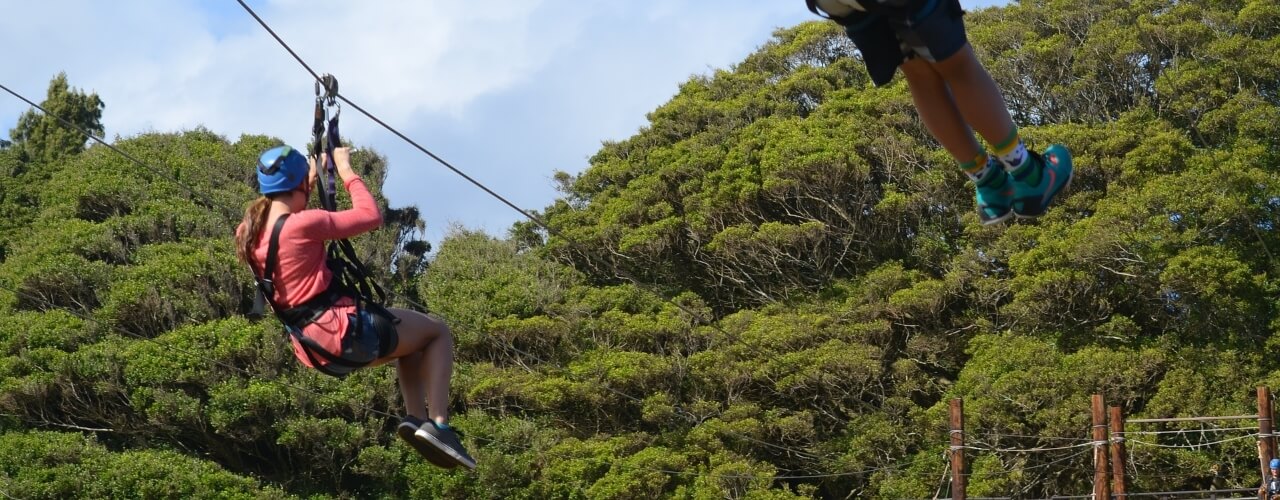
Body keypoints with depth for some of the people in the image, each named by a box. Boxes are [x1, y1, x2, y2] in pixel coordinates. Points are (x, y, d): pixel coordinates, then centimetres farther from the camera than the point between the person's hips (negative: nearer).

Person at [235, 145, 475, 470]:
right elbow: (371, 216, -11)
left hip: (313, 350, 9)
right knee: (438, 333, 12)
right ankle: (438, 424, -3)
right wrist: (346, 170, -1)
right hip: (343, 331, -9)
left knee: (411, 339, 30)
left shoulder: (250, 233, 5)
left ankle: (416, 417, 13)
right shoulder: (302, 224, -19)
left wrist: (311, 181, 29)